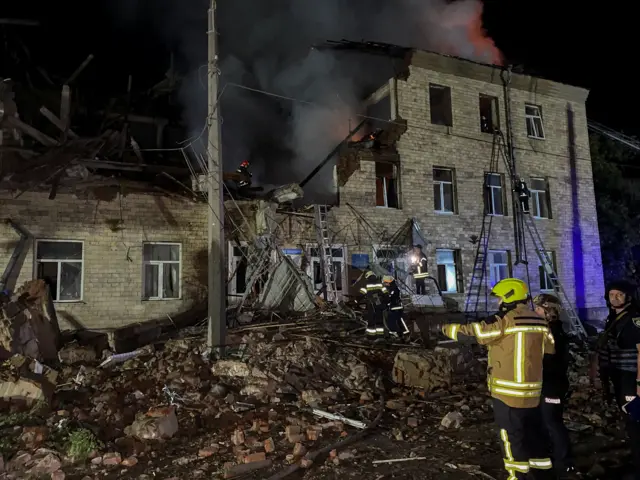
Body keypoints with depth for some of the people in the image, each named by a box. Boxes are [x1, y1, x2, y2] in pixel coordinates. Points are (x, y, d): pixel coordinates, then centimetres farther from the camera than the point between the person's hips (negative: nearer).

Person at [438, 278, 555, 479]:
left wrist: (446, 327, -1)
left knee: (513, 438, 4)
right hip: (532, 391, 7)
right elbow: (550, 348, 16)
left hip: (508, 392, -7)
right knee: (534, 436, 18)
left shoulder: (505, 321, -15)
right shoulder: (539, 321, 6)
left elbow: (473, 332, -14)